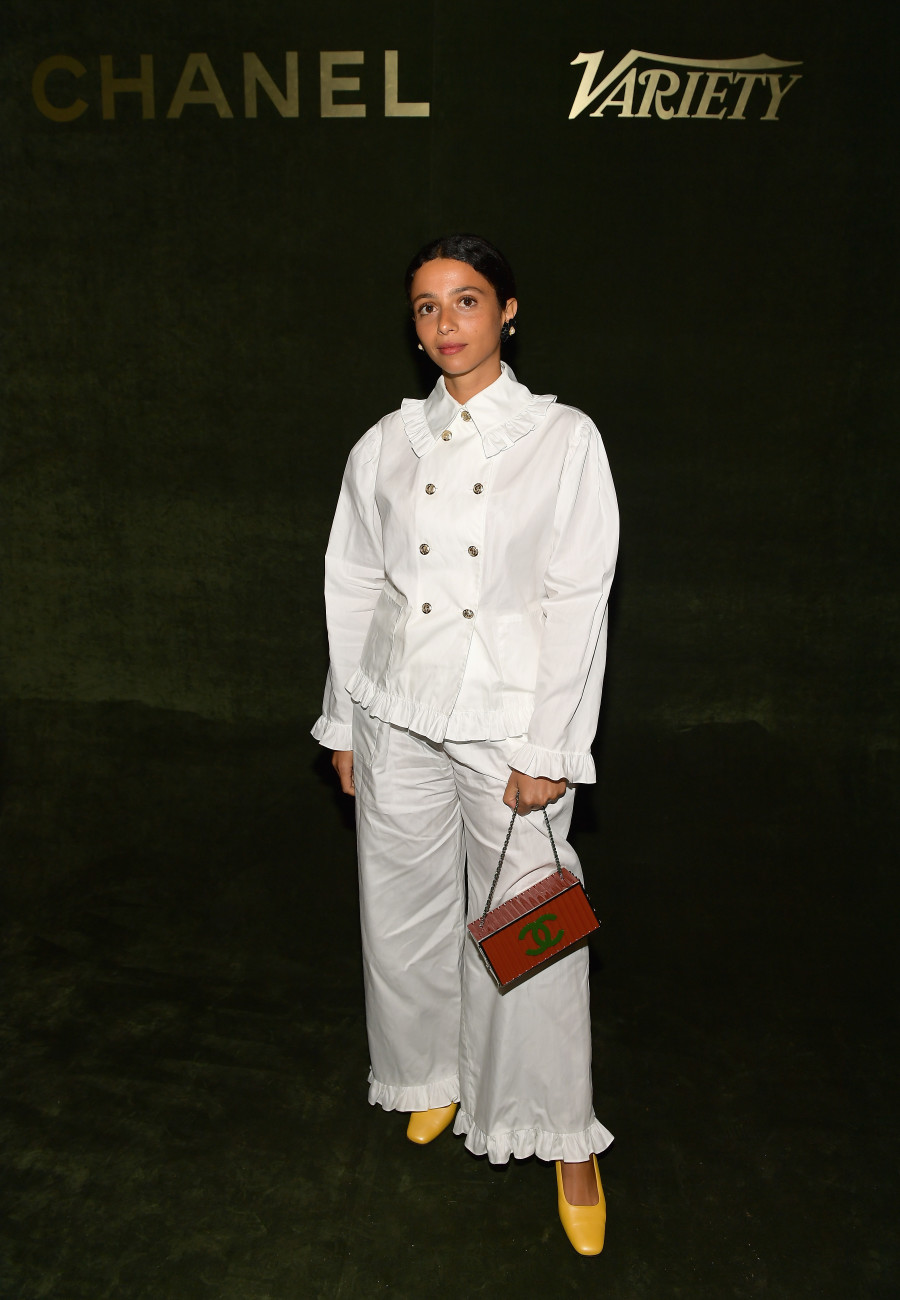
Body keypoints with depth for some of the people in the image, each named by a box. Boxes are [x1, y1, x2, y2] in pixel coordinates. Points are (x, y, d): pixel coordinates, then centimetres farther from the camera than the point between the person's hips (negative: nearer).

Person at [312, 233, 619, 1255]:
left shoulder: (564, 439, -4)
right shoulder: (385, 446, 5)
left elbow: (578, 602, -7)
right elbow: (353, 588, 9)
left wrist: (547, 750, -10)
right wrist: (344, 724, 9)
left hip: (509, 717, -3)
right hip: (399, 717, 4)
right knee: (406, 910, 15)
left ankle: (560, 1133, 26)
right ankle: (436, 1074, 42)